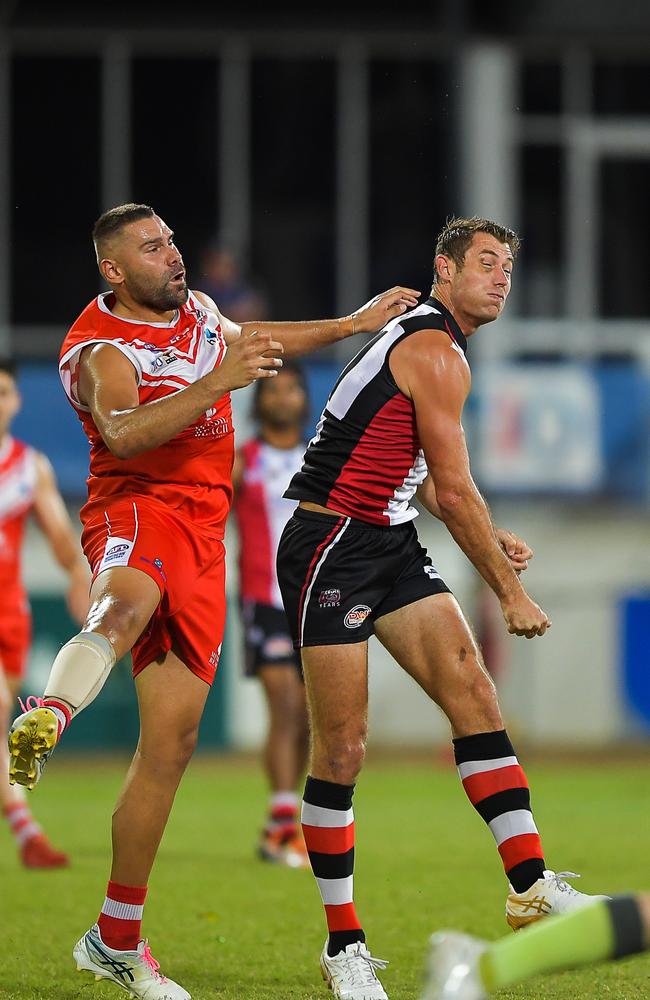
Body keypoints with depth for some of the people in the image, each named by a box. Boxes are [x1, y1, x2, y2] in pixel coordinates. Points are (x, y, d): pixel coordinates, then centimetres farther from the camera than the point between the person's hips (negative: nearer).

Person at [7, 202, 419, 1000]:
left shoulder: (194, 309, 18)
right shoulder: (97, 347, -8)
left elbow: (240, 340, 40)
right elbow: (124, 433, -27)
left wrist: (352, 325, 44)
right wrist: (218, 382, -31)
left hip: (202, 531, 7)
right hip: (135, 509, -7)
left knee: (173, 737, 1)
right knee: (123, 608, -44)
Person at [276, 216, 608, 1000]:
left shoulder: (420, 341, 18)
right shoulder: (437, 353, -14)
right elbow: (455, 490, -15)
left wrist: (490, 543, 19)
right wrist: (510, 592, -8)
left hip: (389, 547, 10)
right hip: (333, 546, -10)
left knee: (474, 695, -3)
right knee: (341, 750, -6)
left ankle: (530, 884, -7)